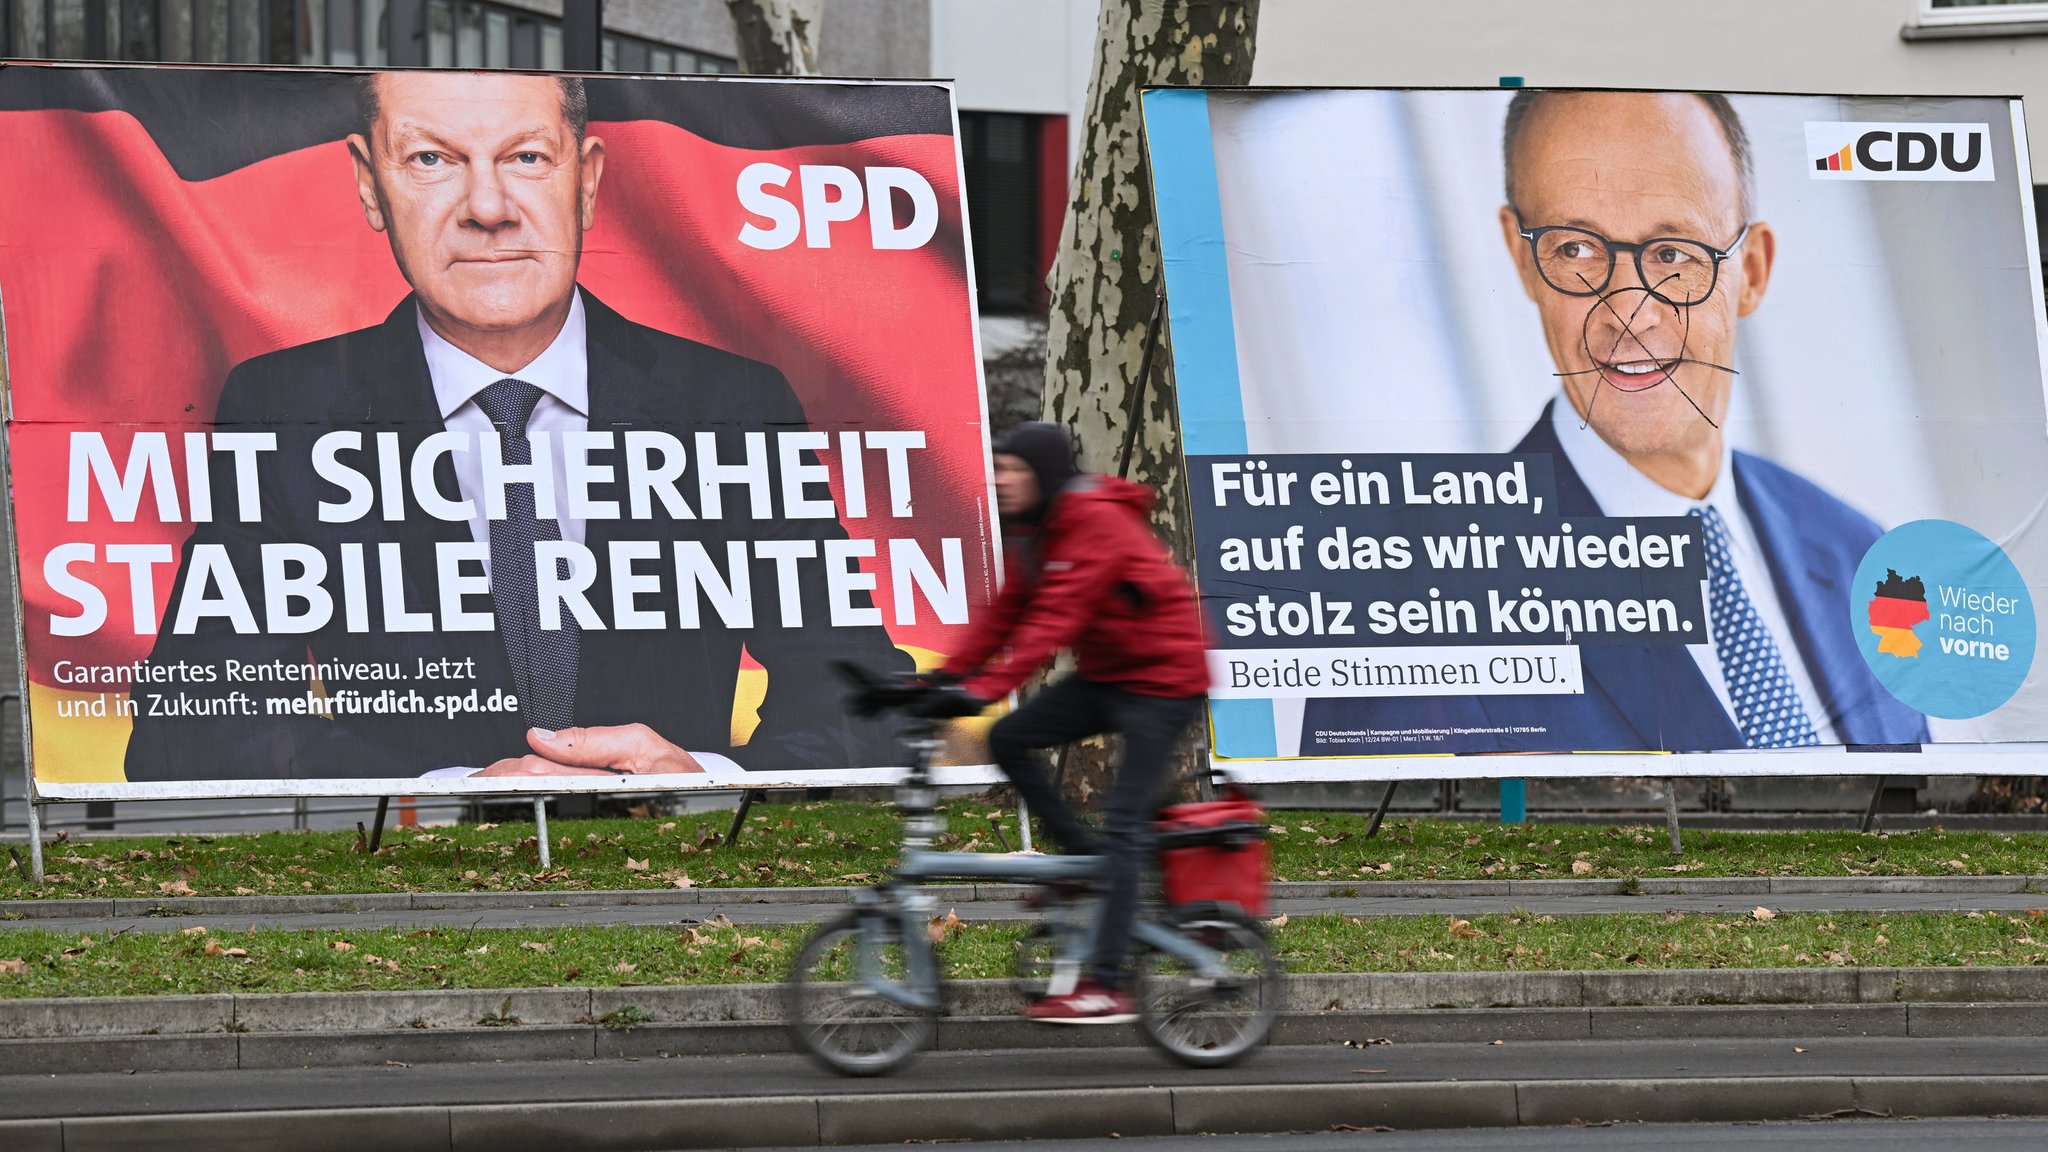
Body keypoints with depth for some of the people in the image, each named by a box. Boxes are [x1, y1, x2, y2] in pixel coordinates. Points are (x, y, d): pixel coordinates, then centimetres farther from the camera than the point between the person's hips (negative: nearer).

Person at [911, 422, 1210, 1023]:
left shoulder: (1096, 522, -22)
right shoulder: (1036, 532, 7)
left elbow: (1054, 619, -30)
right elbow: (1005, 614, 7)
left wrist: (984, 689, -35)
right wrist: (946, 677, -5)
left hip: (1163, 680, -9)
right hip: (1104, 674, 9)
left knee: (1124, 826, -13)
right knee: (1008, 739, -6)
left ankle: (1106, 985, -15)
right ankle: (1083, 854, 8)